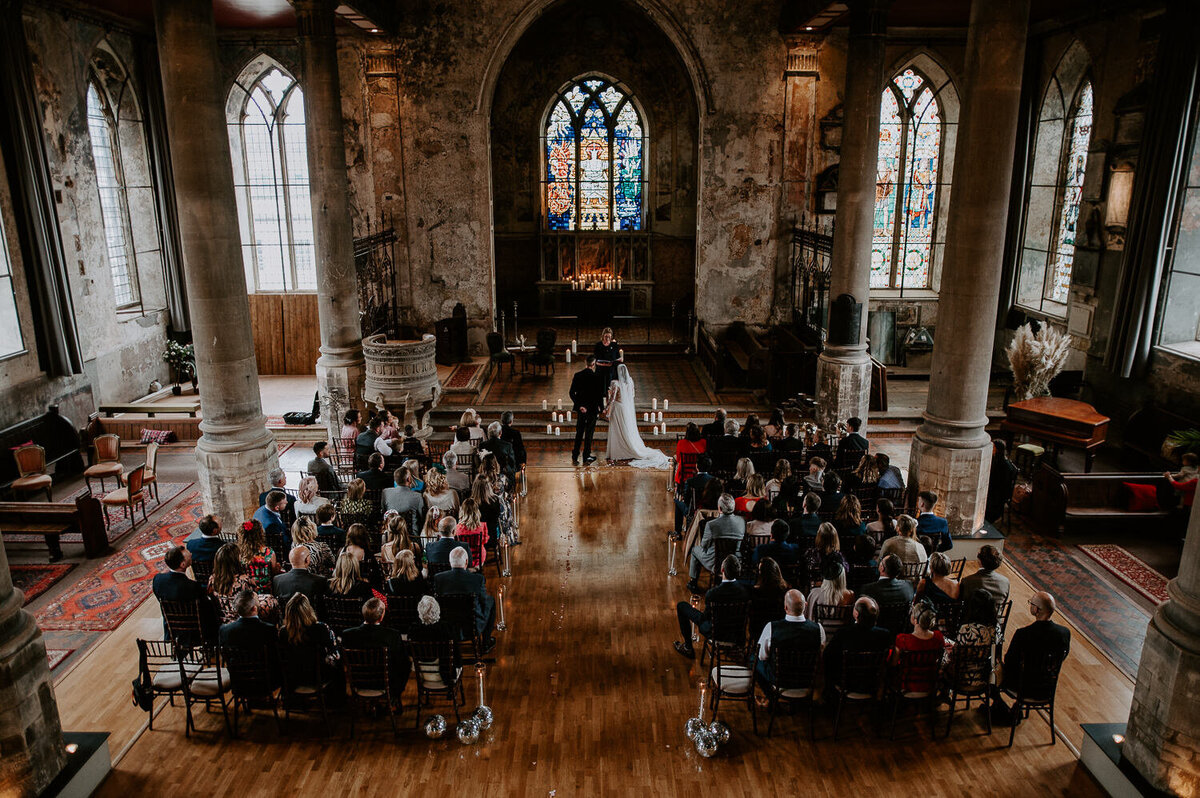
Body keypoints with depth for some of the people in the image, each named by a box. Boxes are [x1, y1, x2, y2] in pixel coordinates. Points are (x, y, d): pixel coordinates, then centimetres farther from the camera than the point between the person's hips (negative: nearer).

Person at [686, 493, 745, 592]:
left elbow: (704, 545, -9)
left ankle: (693, 582, 35)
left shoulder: (711, 524, -25)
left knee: (695, 549, 25)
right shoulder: (742, 521, -13)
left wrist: (700, 544, 15)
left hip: (715, 564, -4)